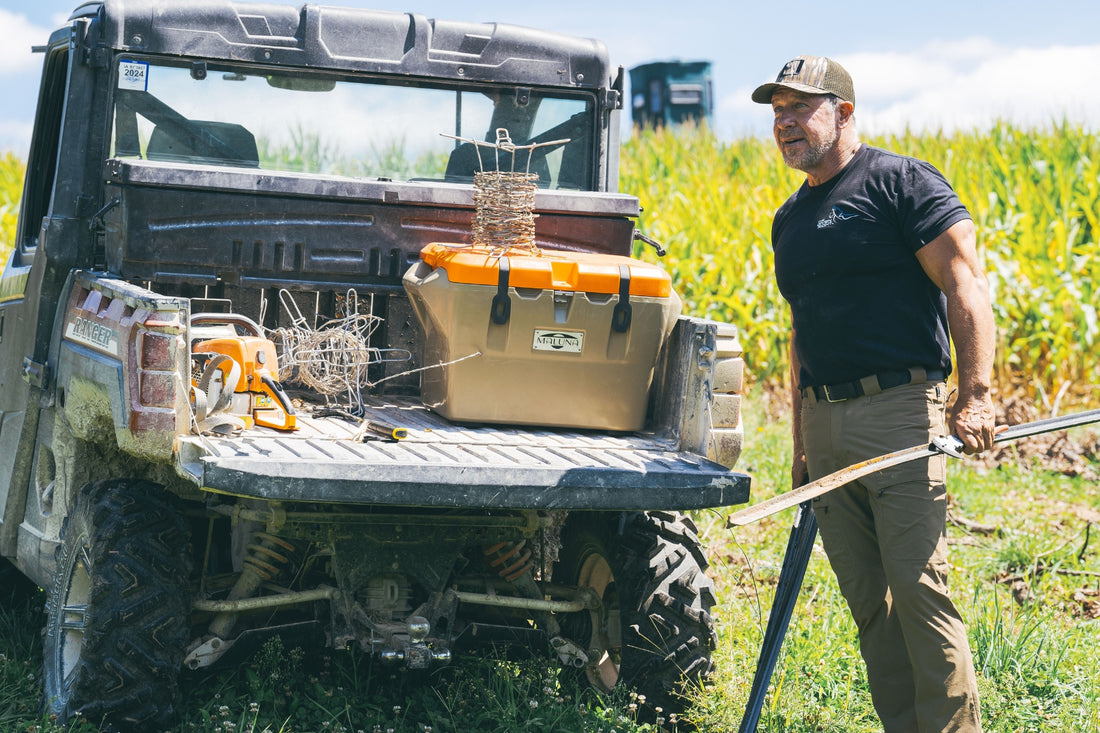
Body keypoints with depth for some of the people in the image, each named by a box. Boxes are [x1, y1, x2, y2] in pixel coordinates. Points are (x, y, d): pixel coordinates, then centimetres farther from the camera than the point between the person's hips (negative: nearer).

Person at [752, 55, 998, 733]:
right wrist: (801, 443, 23)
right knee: (866, 600, 7)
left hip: (899, 411, -7)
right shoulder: (791, 218, 18)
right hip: (825, 423, 7)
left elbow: (966, 287, -9)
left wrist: (976, 395, -19)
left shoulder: (902, 182, -3)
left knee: (918, 588, -11)